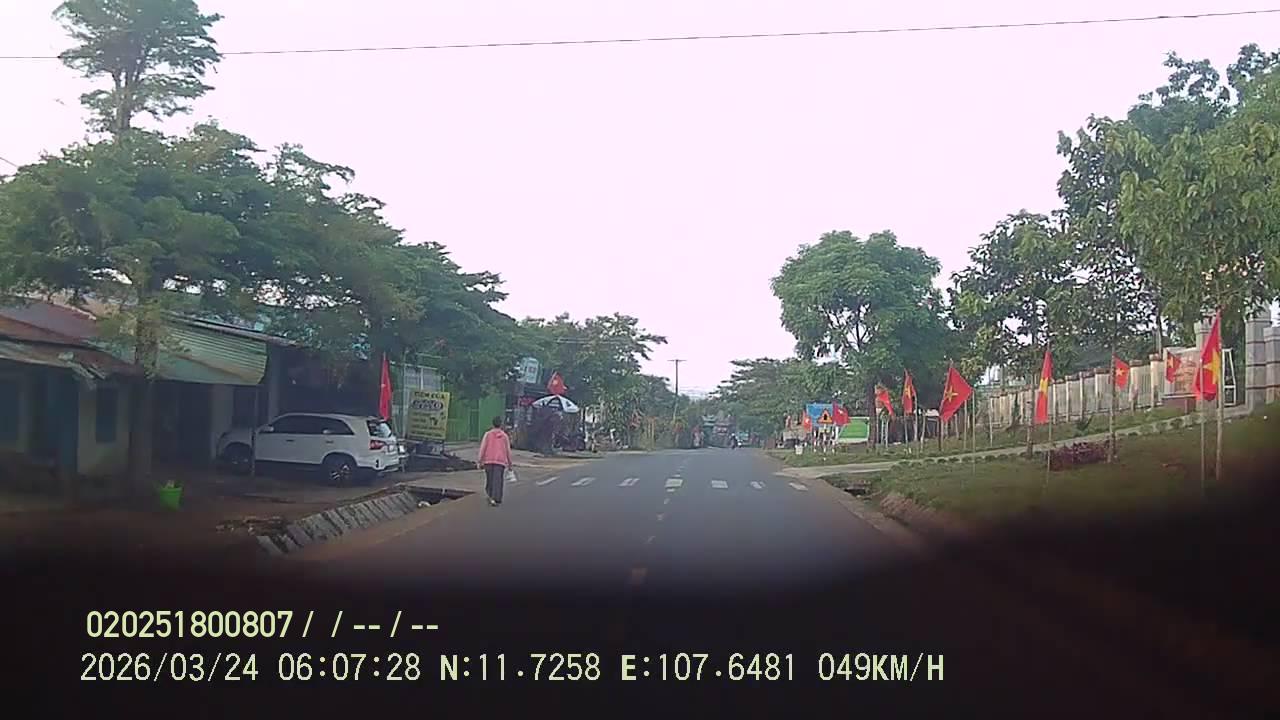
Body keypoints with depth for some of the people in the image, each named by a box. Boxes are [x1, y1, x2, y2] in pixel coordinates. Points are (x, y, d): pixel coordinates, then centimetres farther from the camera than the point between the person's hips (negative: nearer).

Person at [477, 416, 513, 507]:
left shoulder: (488, 434, 1)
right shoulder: (504, 436, 2)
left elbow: (483, 448, -4)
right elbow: (508, 450, 5)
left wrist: (479, 461, -2)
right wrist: (510, 462, 17)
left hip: (488, 461, 1)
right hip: (500, 461, -1)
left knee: (489, 479, 17)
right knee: (497, 481, -5)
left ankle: (491, 496, 24)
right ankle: (495, 499, -15)